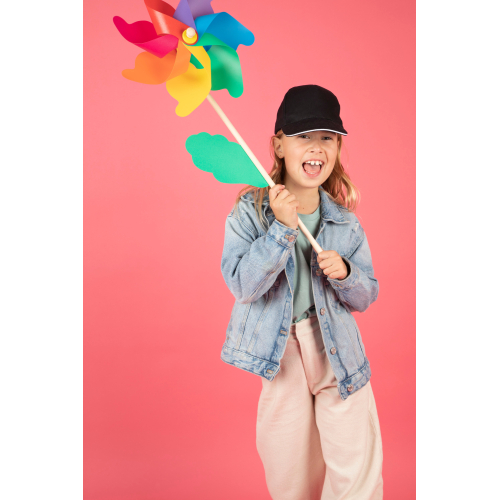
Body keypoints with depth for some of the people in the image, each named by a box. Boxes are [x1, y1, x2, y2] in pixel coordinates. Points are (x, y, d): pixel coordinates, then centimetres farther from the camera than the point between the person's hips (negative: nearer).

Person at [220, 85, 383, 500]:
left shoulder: (346, 221, -1)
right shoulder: (249, 211, -8)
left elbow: (366, 297, 5)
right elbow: (242, 284, -20)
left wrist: (344, 274, -16)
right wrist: (283, 229, -29)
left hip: (338, 352, 2)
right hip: (280, 353, -1)